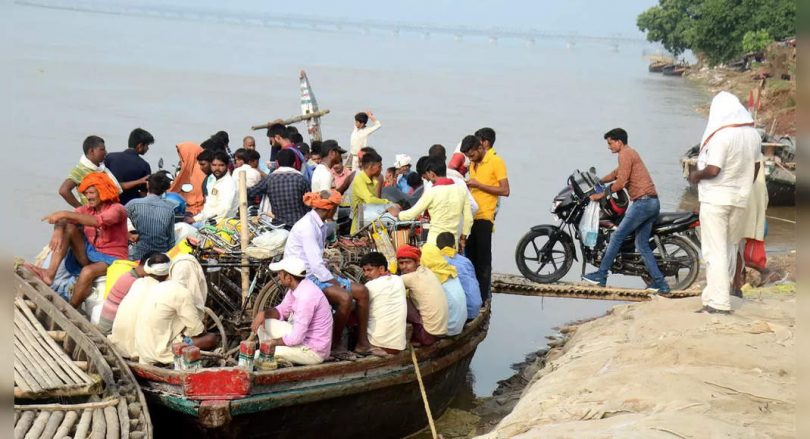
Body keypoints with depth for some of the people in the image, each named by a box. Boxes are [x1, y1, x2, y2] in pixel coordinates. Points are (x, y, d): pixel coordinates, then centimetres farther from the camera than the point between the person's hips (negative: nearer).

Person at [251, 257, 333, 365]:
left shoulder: (306, 296, -29)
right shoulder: (296, 287, -1)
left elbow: (296, 338, -28)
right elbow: (282, 310, 14)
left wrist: (273, 342, -12)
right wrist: (263, 313, -6)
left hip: (314, 351, -9)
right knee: (264, 323, 8)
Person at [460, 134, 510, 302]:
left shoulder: (496, 162, -7)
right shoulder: (473, 164, 17)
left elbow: (505, 191, -12)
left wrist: (478, 185, -15)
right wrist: (467, 186, 5)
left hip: (484, 217, -8)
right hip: (471, 216, 8)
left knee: (483, 260, -4)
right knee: (470, 257, 11)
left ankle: (482, 298, -1)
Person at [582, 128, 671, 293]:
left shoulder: (625, 154, -8)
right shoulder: (630, 153, 24)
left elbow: (621, 182, -15)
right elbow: (615, 174, 33)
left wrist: (602, 194, -6)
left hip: (643, 202, -10)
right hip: (653, 202, 10)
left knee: (616, 237, -6)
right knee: (642, 245, 10)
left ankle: (601, 276, -3)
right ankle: (660, 283, 6)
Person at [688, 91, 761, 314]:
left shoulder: (721, 135, -19)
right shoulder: (753, 134, 5)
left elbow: (713, 170, -24)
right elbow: (754, 168, 14)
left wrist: (696, 175, -5)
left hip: (715, 199, -7)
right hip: (740, 199, 7)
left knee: (715, 251, -4)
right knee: (730, 248, 17)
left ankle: (718, 302, -6)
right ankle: (717, 294, 23)